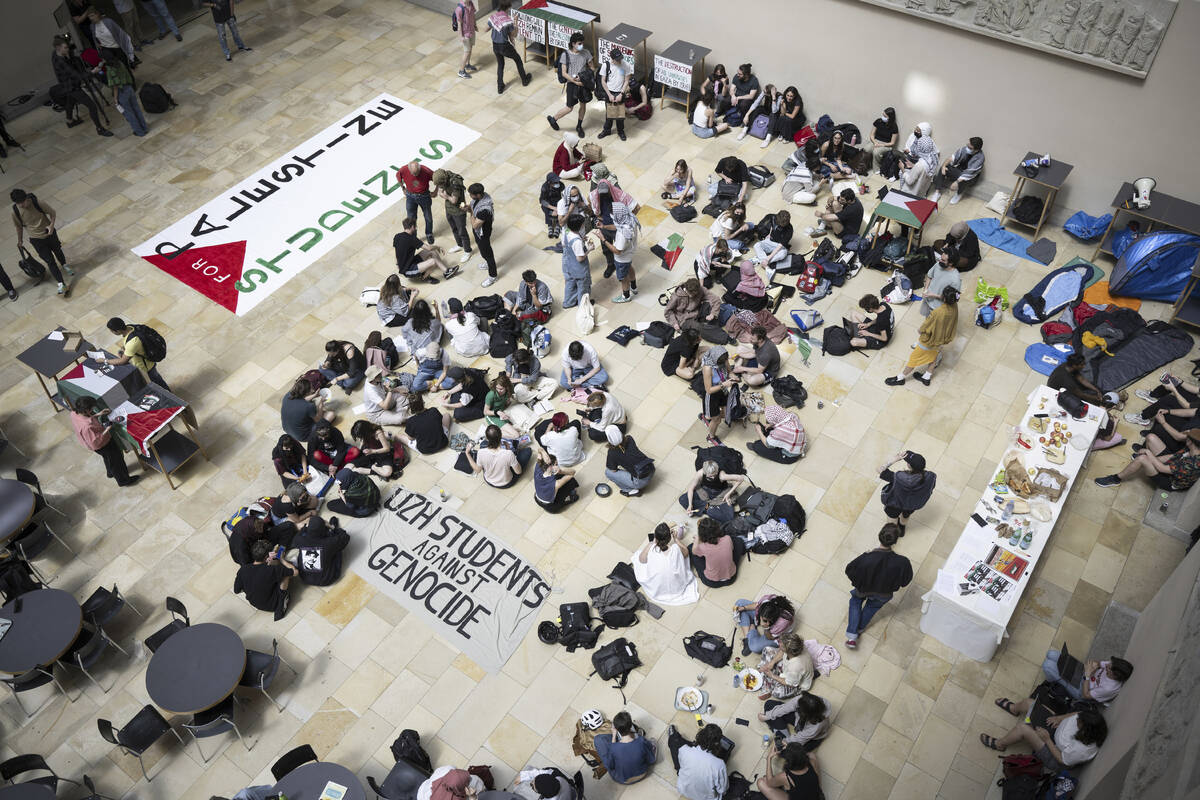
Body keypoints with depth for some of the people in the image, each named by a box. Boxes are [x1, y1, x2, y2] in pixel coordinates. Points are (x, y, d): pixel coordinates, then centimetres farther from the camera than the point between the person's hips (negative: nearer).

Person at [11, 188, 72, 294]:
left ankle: (65, 265, 58)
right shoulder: (15, 212, -17)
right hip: (37, 240, -1)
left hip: (49, 233, 1)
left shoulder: (38, 204, -23)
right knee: (50, 261, -3)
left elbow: (53, 213, -9)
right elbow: (19, 226, 1)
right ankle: (61, 284, 3)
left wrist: (51, 225, -24)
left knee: (57, 251, 27)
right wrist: (20, 240, 11)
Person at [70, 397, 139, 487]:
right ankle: (124, 480, 42)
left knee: (108, 458, 36)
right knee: (116, 460, 19)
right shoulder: (87, 427, -44)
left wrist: (97, 415, -4)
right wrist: (106, 431, -32)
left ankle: (110, 473, 62)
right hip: (103, 445, -8)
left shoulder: (74, 413, -19)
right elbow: (95, 443, -35)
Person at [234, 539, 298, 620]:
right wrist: (281, 559, -5)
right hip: (272, 606, -4)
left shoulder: (243, 569, -21)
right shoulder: (271, 570, -33)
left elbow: (236, 591, -4)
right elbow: (295, 572, -20)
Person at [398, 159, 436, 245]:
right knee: (411, 218, 8)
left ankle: (429, 234, 42)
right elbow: (398, 176, 0)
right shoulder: (403, 170, -25)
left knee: (428, 217, 17)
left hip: (424, 196, -1)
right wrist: (403, 189, 7)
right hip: (410, 196, 1)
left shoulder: (426, 171, -30)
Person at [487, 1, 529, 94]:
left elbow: (487, 29, 9)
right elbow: (513, 35, -13)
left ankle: (500, 87, 28)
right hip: (504, 46, -5)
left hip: (495, 46, 5)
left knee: (500, 65, 25)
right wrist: (515, 26, 0)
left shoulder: (493, 16, -6)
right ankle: (525, 80, 38)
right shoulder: (508, 20, -24)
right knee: (518, 59, 21)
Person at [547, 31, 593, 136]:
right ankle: (552, 118, 25)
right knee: (569, 107, 1)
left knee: (583, 105, 14)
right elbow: (564, 73, -13)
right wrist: (575, 82, -19)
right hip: (572, 84, -4)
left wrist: (584, 76, -14)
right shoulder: (566, 54, -14)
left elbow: (592, 67, 4)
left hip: (584, 83, 4)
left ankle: (579, 126, 34)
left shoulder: (586, 52, -6)